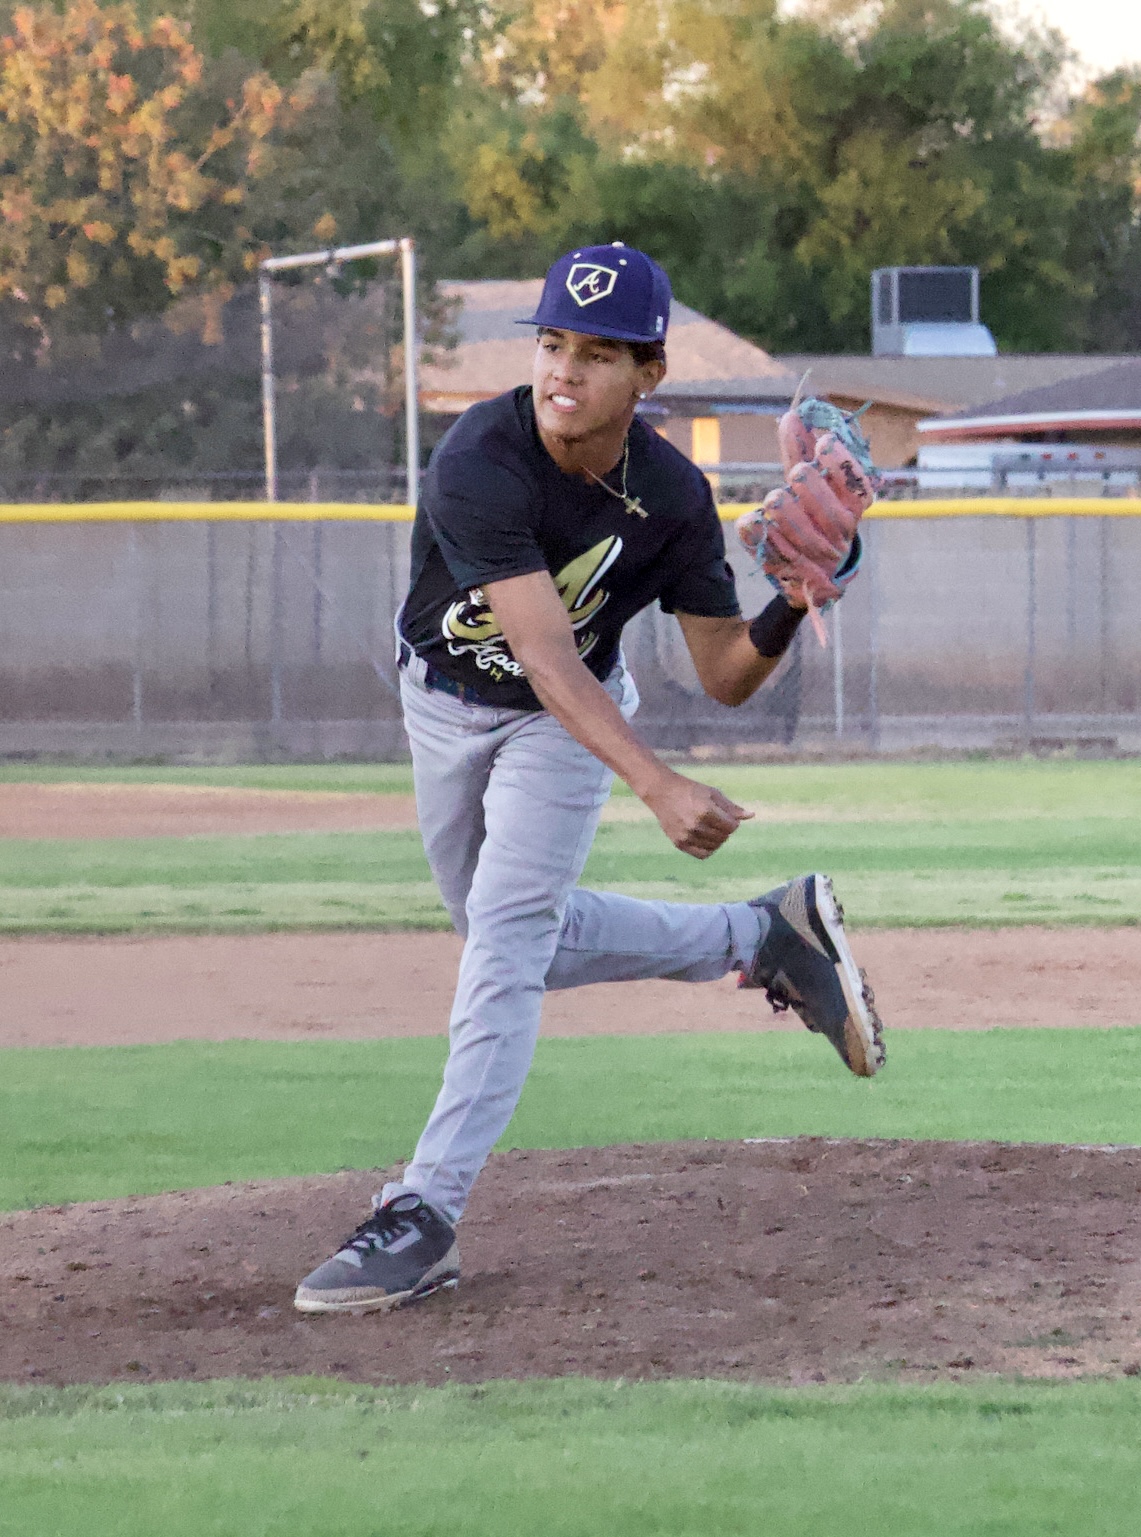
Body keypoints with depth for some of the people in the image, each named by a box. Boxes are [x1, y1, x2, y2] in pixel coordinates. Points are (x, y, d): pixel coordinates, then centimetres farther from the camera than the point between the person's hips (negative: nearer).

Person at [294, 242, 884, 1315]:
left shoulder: (672, 499, -24)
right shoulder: (480, 463, -35)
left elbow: (725, 677, -15)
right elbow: (544, 654, -43)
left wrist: (795, 605, -35)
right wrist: (657, 786, -53)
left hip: (569, 720, -1)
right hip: (445, 703, 1)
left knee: (504, 935, -15)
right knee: (509, 939, 15)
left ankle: (425, 1213, -16)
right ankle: (766, 937, 31)